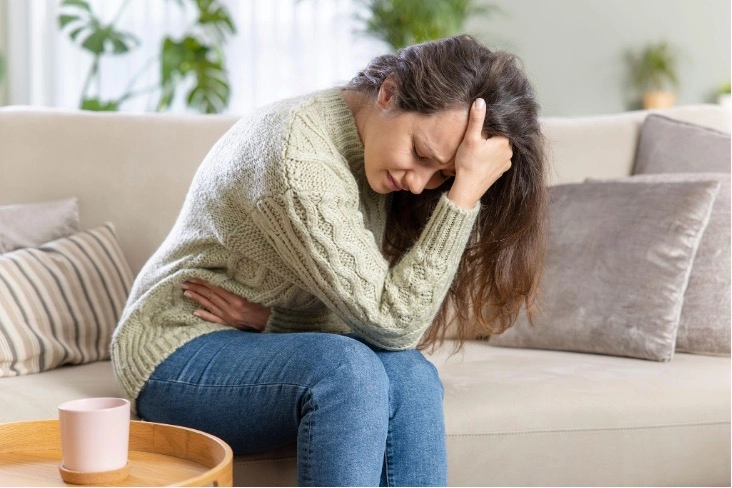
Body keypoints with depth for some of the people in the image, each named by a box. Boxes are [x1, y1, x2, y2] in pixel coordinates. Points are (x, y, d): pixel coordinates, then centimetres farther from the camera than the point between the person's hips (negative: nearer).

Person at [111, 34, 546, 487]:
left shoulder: (379, 157, -3)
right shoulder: (296, 157, -28)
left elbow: (362, 313, -4)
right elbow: (388, 322, -28)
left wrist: (270, 318, -22)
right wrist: (465, 192, -33)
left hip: (272, 341, 7)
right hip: (182, 356, -6)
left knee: (409, 374, -25)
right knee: (348, 369, -35)